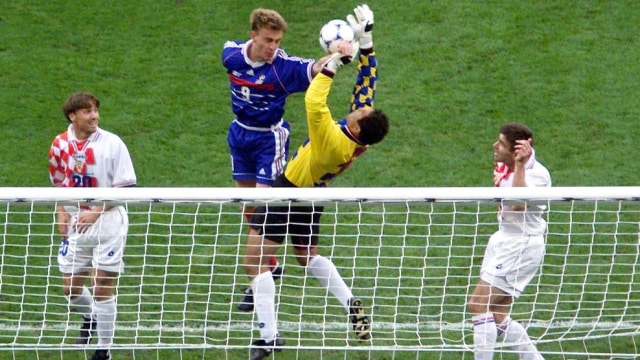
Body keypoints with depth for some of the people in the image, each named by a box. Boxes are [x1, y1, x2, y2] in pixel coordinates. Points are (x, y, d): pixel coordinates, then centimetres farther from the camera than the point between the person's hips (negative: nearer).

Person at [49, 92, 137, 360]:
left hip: (107, 222, -4)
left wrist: (96, 212, -18)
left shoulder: (111, 144, -10)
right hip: (75, 225, 4)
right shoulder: (61, 144, 2)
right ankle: (90, 318, 40)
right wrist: (61, 212, 0)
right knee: (71, 288, 7)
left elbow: (125, 188, -9)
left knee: (102, 288, -3)